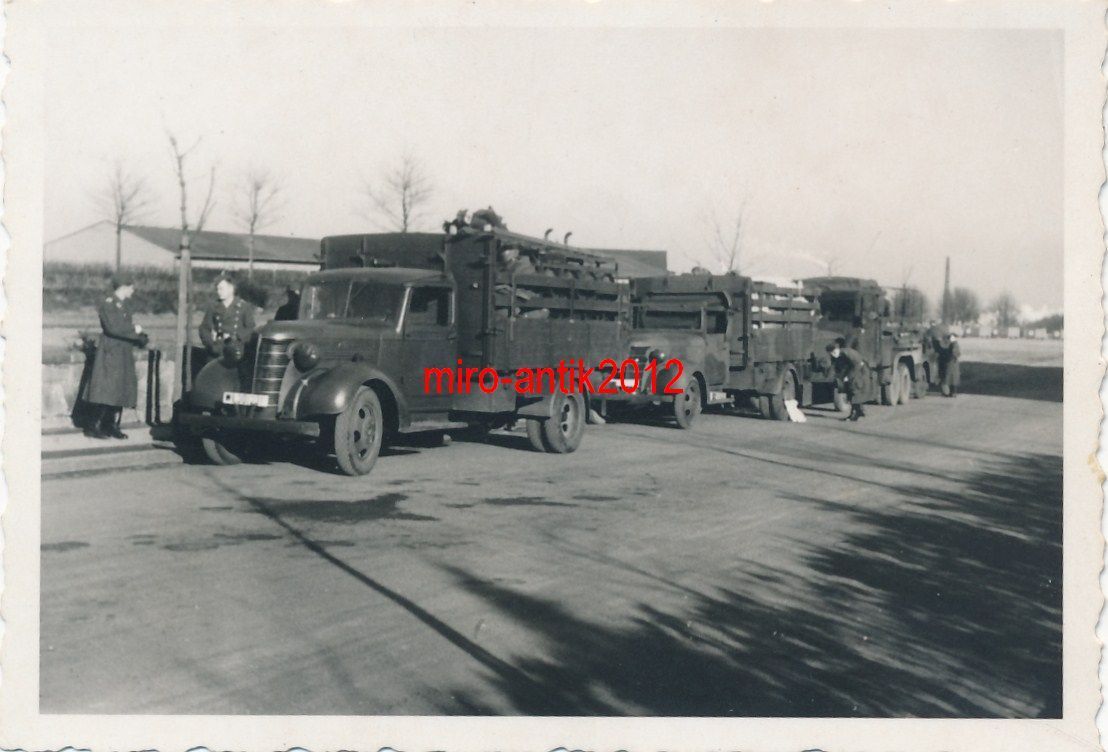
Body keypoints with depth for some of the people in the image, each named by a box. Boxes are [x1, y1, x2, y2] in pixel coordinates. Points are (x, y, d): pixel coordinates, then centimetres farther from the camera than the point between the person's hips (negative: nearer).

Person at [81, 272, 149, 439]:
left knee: (121, 390, 9)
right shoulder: (108, 304, -11)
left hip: (123, 353, 9)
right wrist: (134, 330, -13)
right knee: (105, 390, -9)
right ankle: (92, 427, -3)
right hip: (109, 352, -9)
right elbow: (112, 327, -21)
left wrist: (143, 339, 9)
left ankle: (111, 426, 16)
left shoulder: (125, 305, 15)